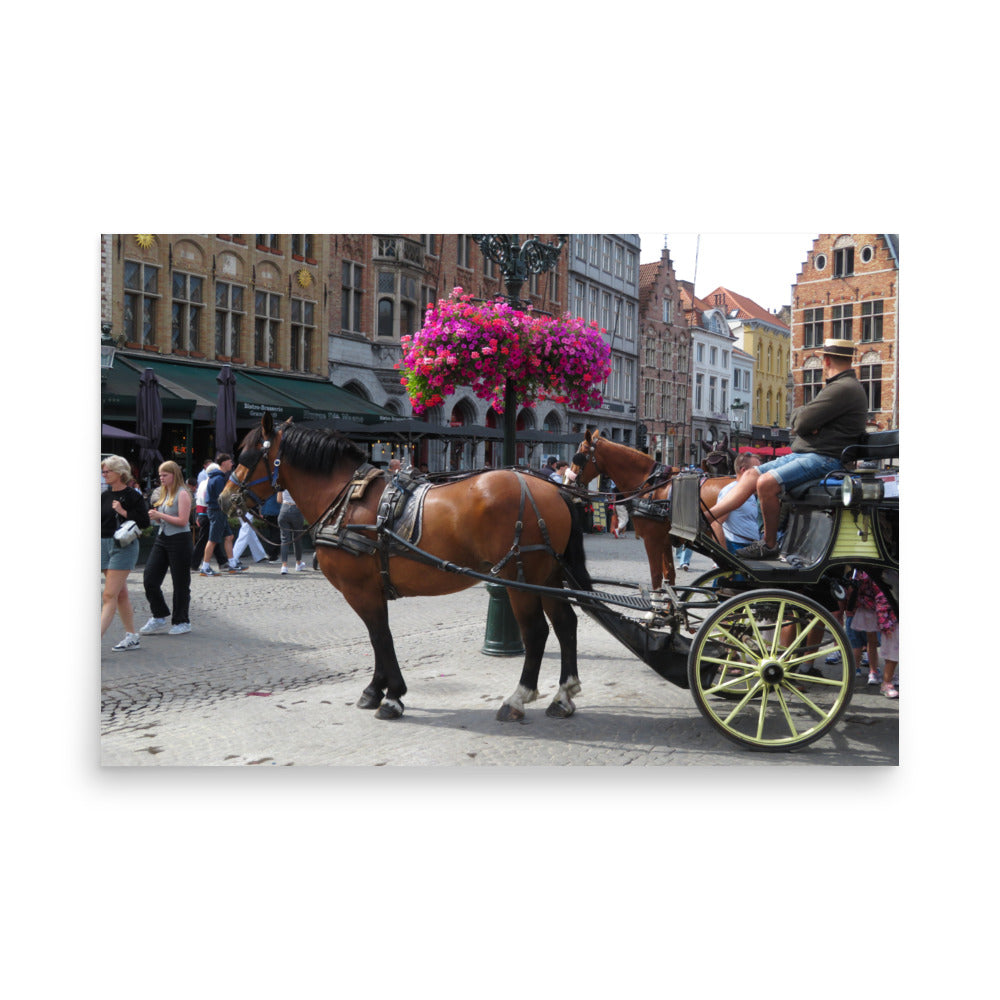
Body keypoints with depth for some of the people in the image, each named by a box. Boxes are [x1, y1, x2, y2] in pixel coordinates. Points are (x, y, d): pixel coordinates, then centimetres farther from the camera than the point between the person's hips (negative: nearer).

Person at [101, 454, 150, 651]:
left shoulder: (133, 496, -7)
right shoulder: (104, 496, 11)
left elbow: (145, 522, -10)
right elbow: (97, 520, 13)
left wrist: (124, 512, -18)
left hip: (124, 546, -7)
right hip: (105, 545, 7)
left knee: (109, 595, -10)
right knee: (121, 594, 12)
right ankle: (132, 637, 21)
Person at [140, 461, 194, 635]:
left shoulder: (182, 494, -10)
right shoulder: (163, 493, 14)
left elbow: (182, 521, -17)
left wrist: (160, 515, -14)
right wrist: (154, 517, -1)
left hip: (179, 541, -8)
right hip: (162, 539, 8)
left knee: (180, 583, 2)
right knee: (149, 579, 2)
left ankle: (181, 621, 13)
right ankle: (159, 618, 14)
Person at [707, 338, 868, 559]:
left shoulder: (844, 388, -13)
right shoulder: (837, 386, 22)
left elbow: (802, 422, -20)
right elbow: (797, 420, 17)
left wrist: (800, 417, 3)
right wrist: (803, 419, -6)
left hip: (823, 458, -11)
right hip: (802, 453, 11)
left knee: (766, 483, -25)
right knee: (752, 476, 1)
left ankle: (769, 545, -10)